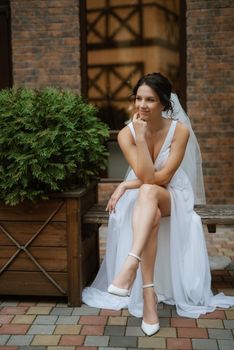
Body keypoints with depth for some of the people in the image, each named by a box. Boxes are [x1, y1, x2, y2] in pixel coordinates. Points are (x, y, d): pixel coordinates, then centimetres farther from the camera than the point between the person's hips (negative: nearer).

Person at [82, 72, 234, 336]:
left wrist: (126, 185, -18)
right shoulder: (126, 133, -11)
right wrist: (140, 136, -26)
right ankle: (148, 293, -34)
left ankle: (130, 265, -50)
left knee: (147, 192, -37)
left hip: (171, 196, -1)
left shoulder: (180, 130, -14)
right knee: (152, 216, -35)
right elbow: (146, 175, -22)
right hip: (143, 199, 2)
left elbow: (162, 178, -17)